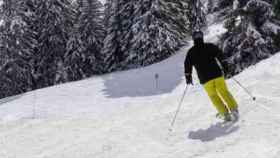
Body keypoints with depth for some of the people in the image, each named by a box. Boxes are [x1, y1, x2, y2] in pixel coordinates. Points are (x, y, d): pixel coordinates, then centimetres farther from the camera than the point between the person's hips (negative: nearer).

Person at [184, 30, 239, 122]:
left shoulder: (191, 52, 6)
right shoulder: (210, 46, 6)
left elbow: (187, 64, 2)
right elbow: (219, 54, -2)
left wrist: (188, 76, 10)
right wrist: (224, 65, 1)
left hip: (205, 79, -1)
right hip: (217, 74, 1)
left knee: (214, 96, 8)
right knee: (224, 92, 9)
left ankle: (225, 114, 0)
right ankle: (233, 109, -3)